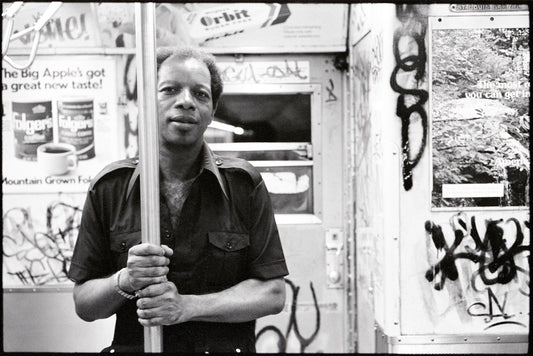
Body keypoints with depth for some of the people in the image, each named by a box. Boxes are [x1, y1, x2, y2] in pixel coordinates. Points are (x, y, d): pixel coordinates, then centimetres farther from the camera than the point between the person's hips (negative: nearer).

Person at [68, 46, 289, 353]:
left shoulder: (245, 184, 0)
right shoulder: (109, 188, 2)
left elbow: (273, 293, -3)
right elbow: (83, 305, 5)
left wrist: (187, 306, -14)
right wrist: (125, 281, -15)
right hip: (132, 346, 1)